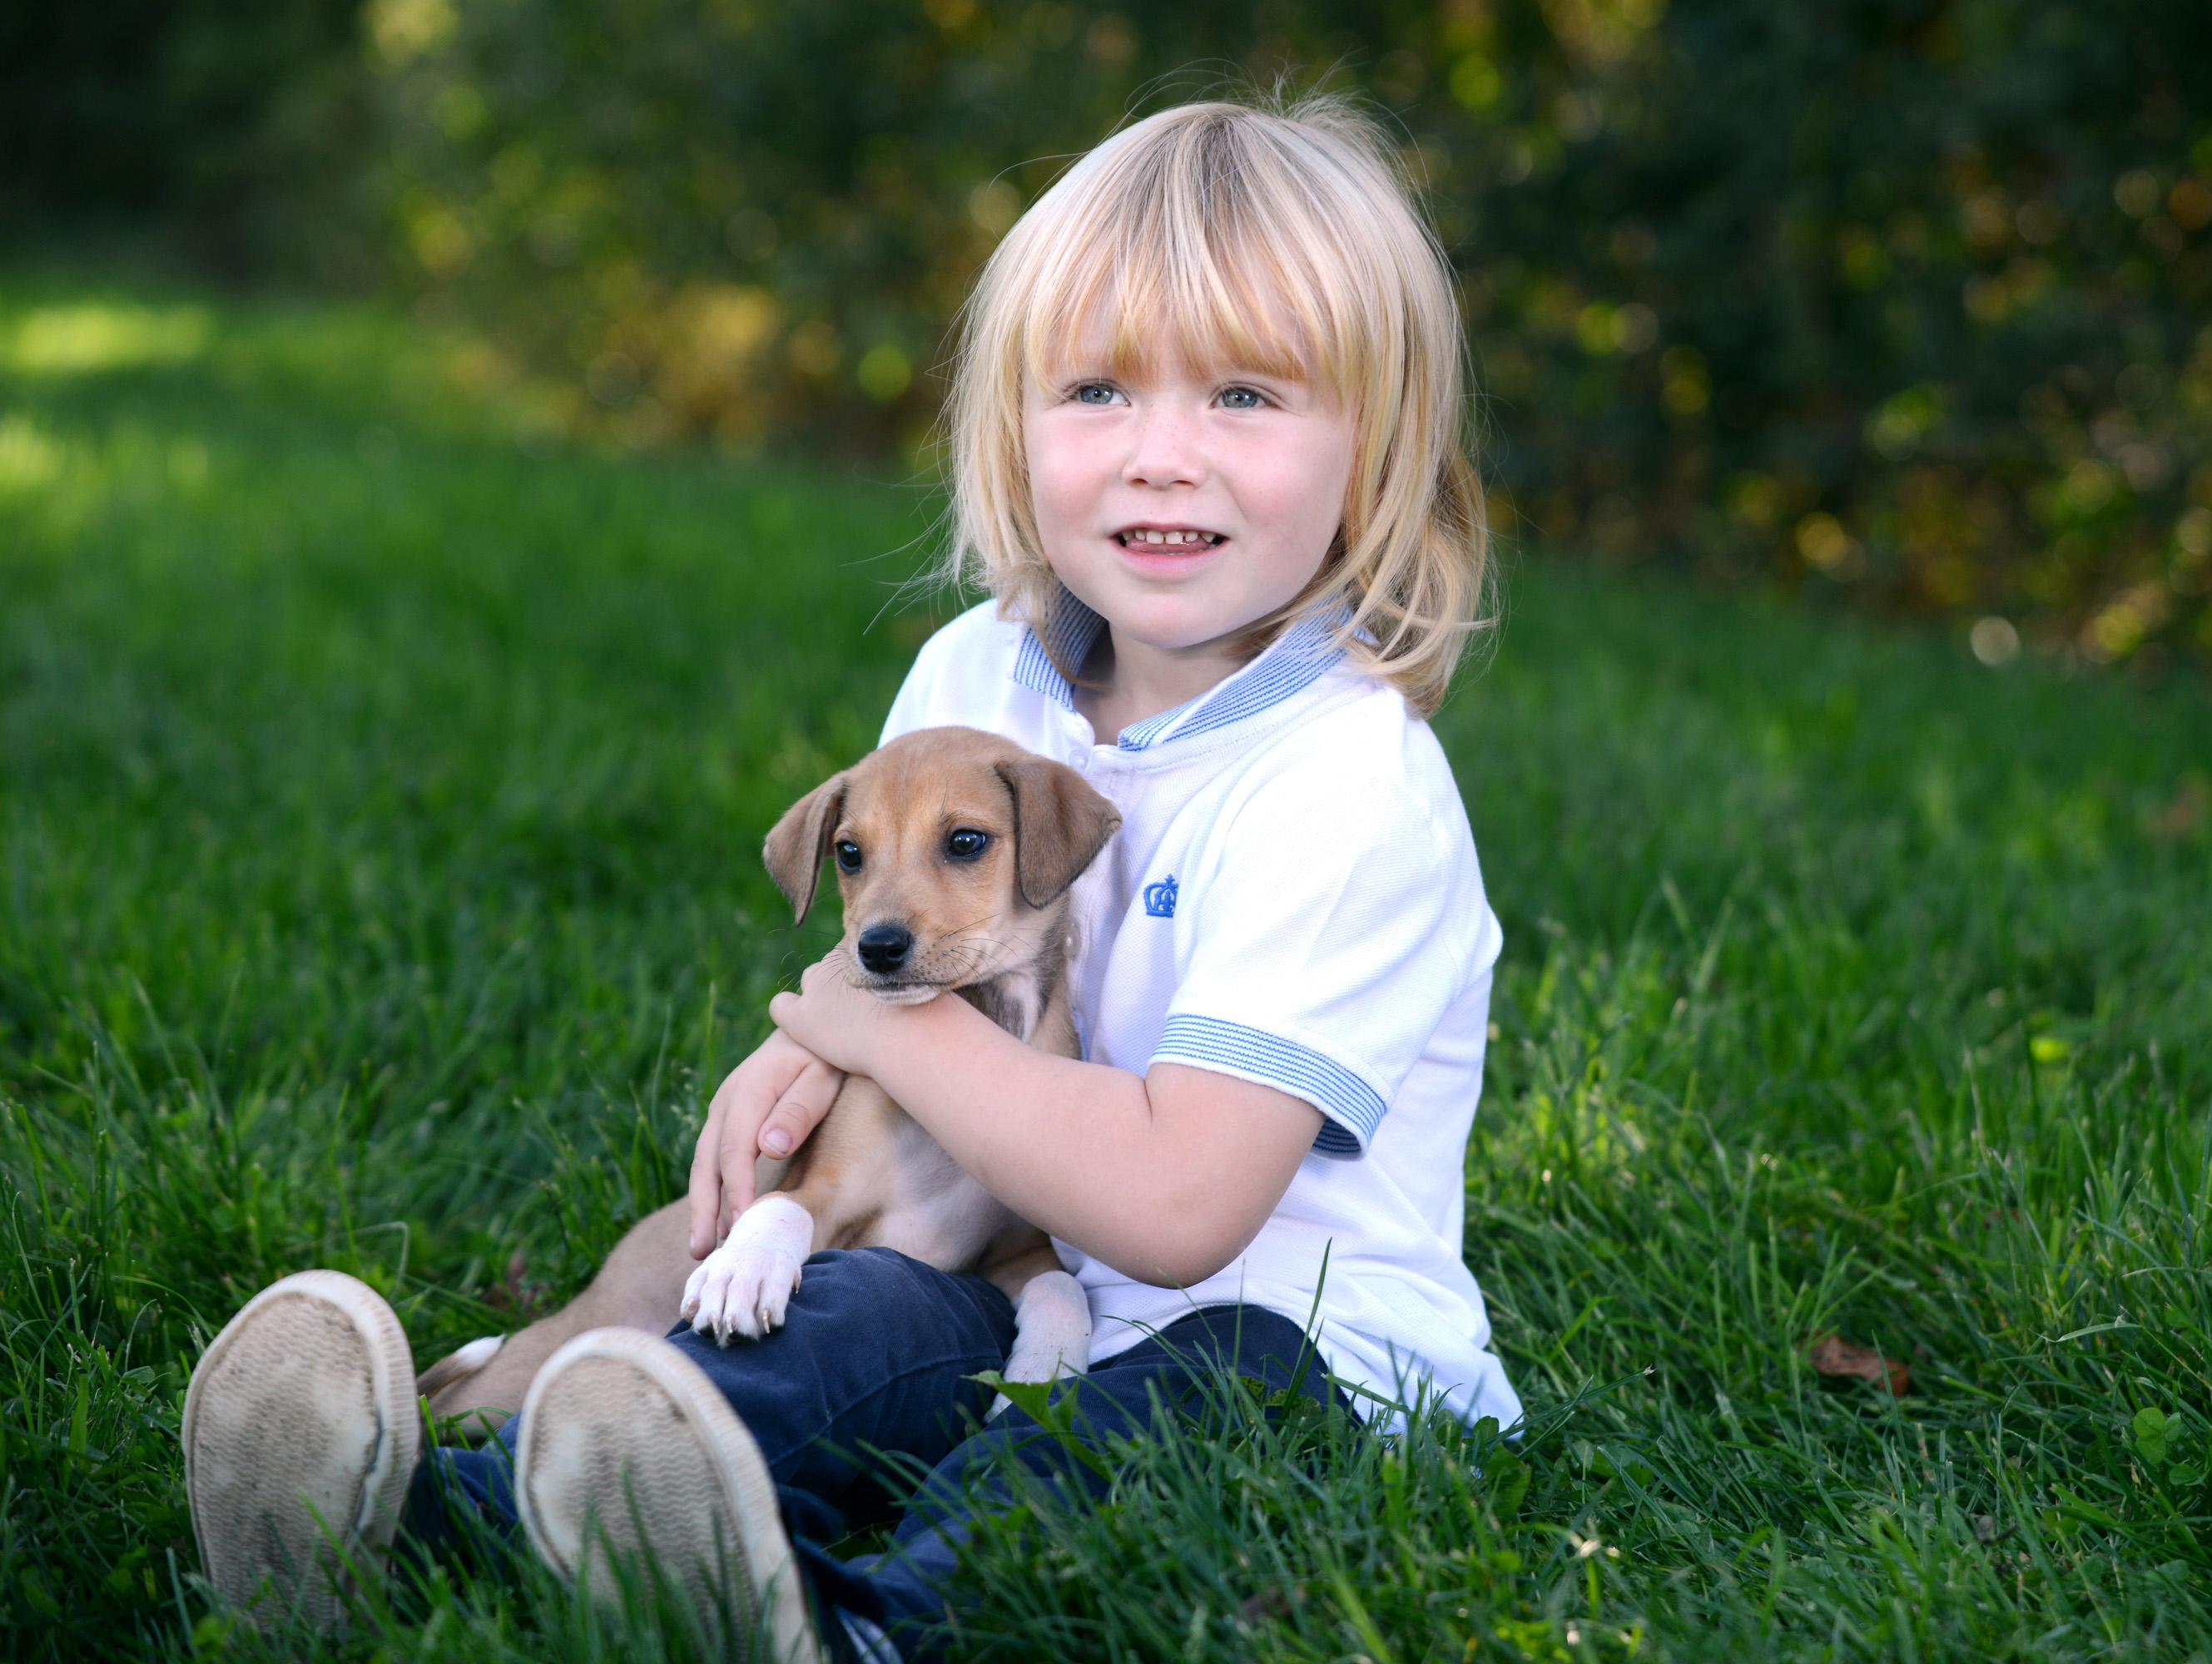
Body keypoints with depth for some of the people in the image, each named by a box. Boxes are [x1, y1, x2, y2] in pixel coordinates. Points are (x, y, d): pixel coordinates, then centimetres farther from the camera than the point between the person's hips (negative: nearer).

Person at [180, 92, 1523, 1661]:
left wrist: (899, 1026, -16)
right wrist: (809, 1047, -1)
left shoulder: (1353, 787, -20)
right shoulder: (975, 675, 3)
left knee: (1223, 1377, -38)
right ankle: (442, 1517, -43)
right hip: (1040, 1296, 6)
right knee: (869, 1314, -26)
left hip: (1323, 1354, -6)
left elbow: (1171, 1205, -27)